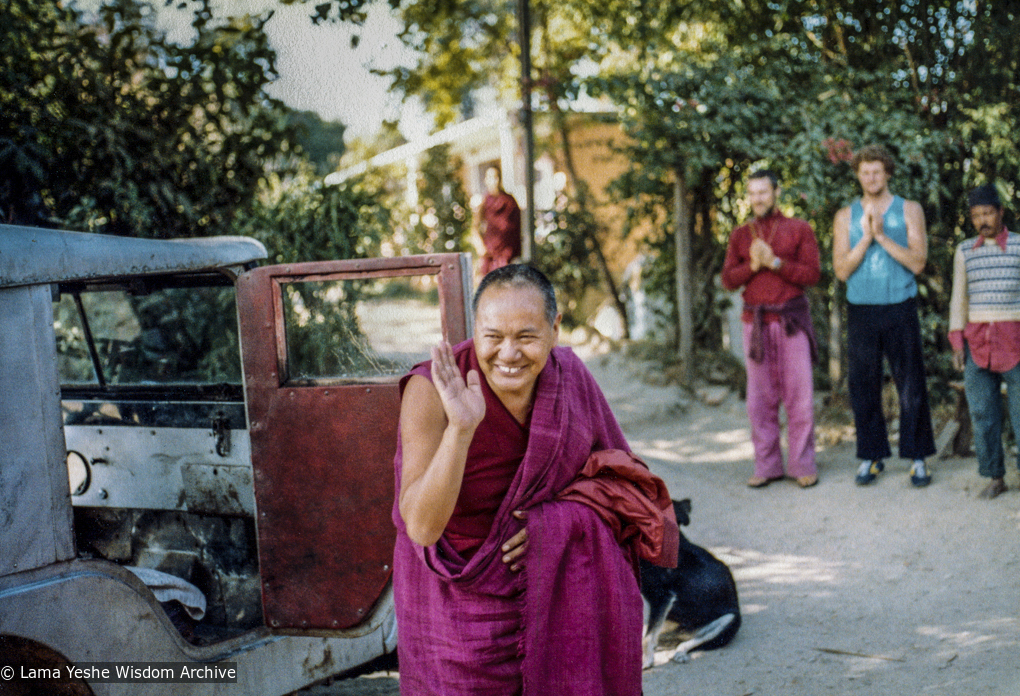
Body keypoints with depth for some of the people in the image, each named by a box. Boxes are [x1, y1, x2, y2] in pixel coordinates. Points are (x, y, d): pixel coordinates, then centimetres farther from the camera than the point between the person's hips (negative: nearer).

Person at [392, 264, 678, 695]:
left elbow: (622, 478, 2)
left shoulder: (570, 375, -8)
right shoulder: (432, 390, -20)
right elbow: (421, 527, -27)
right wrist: (460, 429, -40)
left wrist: (560, 520, -18)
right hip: (461, 606, -2)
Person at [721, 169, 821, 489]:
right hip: (755, 321, 2)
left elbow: (812, 274, -4)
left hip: (791, 318, -2)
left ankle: (802, 465, 5)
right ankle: (767, 466, 10)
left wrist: (774, 261, -14)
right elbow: (728, 280, 6)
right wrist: (752, 265, -11)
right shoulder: (740, 235, 12)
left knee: (799, 393, -3)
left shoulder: (799, 229, 5)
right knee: (760, 397, 3)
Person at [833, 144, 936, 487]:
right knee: (863, 386, 3)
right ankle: (871, 456, 14)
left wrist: (882, 235, -13)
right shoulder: (845, 217, 9)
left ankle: (918, 458, 8)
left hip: (900, 308, -1)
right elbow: (841, 270, 0)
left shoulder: (909, 211, 5)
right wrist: (866, 238, -11)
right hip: (860, 311, 1)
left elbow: (917, 262, -6)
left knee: (911, 386, -1)